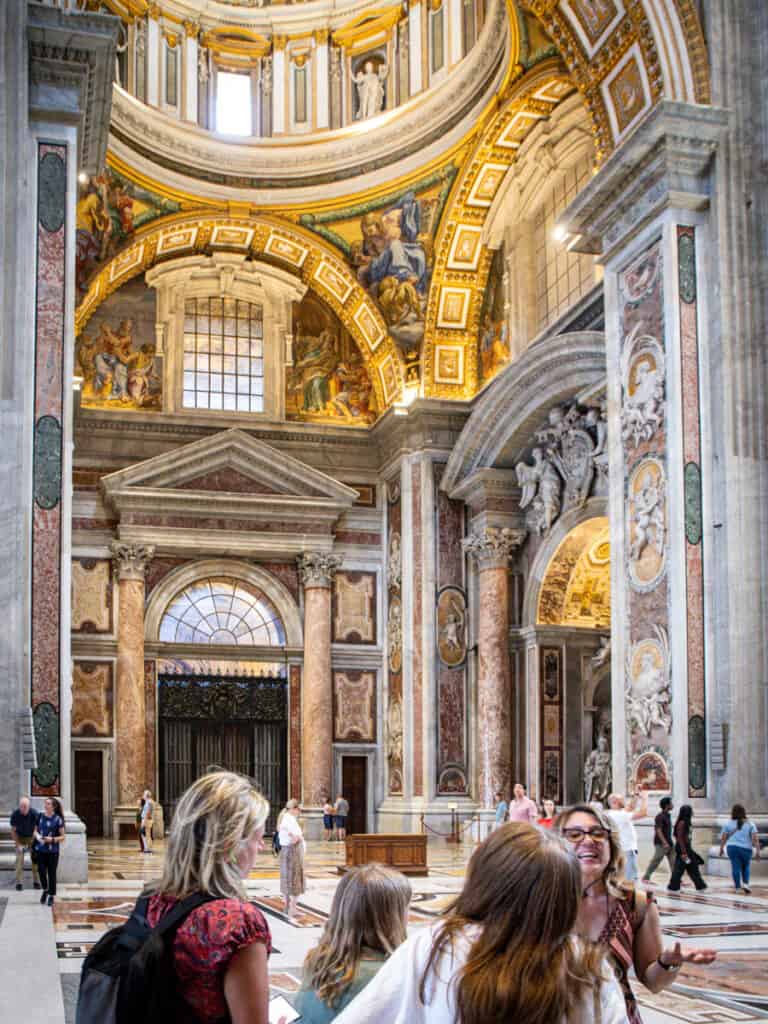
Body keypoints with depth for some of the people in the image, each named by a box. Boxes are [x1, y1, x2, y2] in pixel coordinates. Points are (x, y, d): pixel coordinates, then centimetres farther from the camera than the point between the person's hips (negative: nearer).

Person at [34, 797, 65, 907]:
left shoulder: (58, 819, -6)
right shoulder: (40, 816, 3)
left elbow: (62, 837, -2)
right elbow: (35, 830, 13)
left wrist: (52, 839, -19)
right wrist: (37, 836, -8)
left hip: (53, 851, -3)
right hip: (40, 849, 3)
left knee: (51, 873, 2)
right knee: (41, 871, 2)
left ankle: (51, 896, 16)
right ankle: (45, 890, 30)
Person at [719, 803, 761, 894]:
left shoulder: (729, 824, 2)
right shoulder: (750, 824, 1)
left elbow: (723, 838, 1)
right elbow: (755, 838, -6)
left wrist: (721, 849, 12)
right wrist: (757, 851, -5)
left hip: (732, 847, 0)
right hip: (745, 849, 0)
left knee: (736, 867, 2)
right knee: (746, 867, 18)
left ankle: (737, 886, -1)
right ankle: (745, 883, 4)